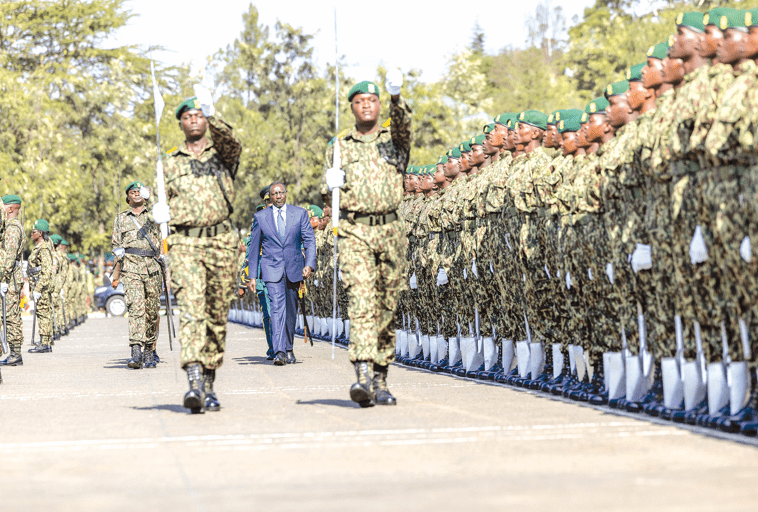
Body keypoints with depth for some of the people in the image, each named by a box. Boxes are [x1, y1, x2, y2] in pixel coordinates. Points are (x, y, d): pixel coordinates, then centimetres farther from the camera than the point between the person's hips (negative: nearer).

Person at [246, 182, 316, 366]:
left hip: (294, 268, 2)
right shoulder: (260, 217, 3)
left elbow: (310, 240, 2)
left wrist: (309, 264, -13)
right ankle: (279, 352, -22)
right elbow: (254, 247, 7)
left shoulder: (300, 213, 3)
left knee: (291, 310, 11)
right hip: (272, 270, -2)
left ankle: (288, 348, 27)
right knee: (277, 308, -16)